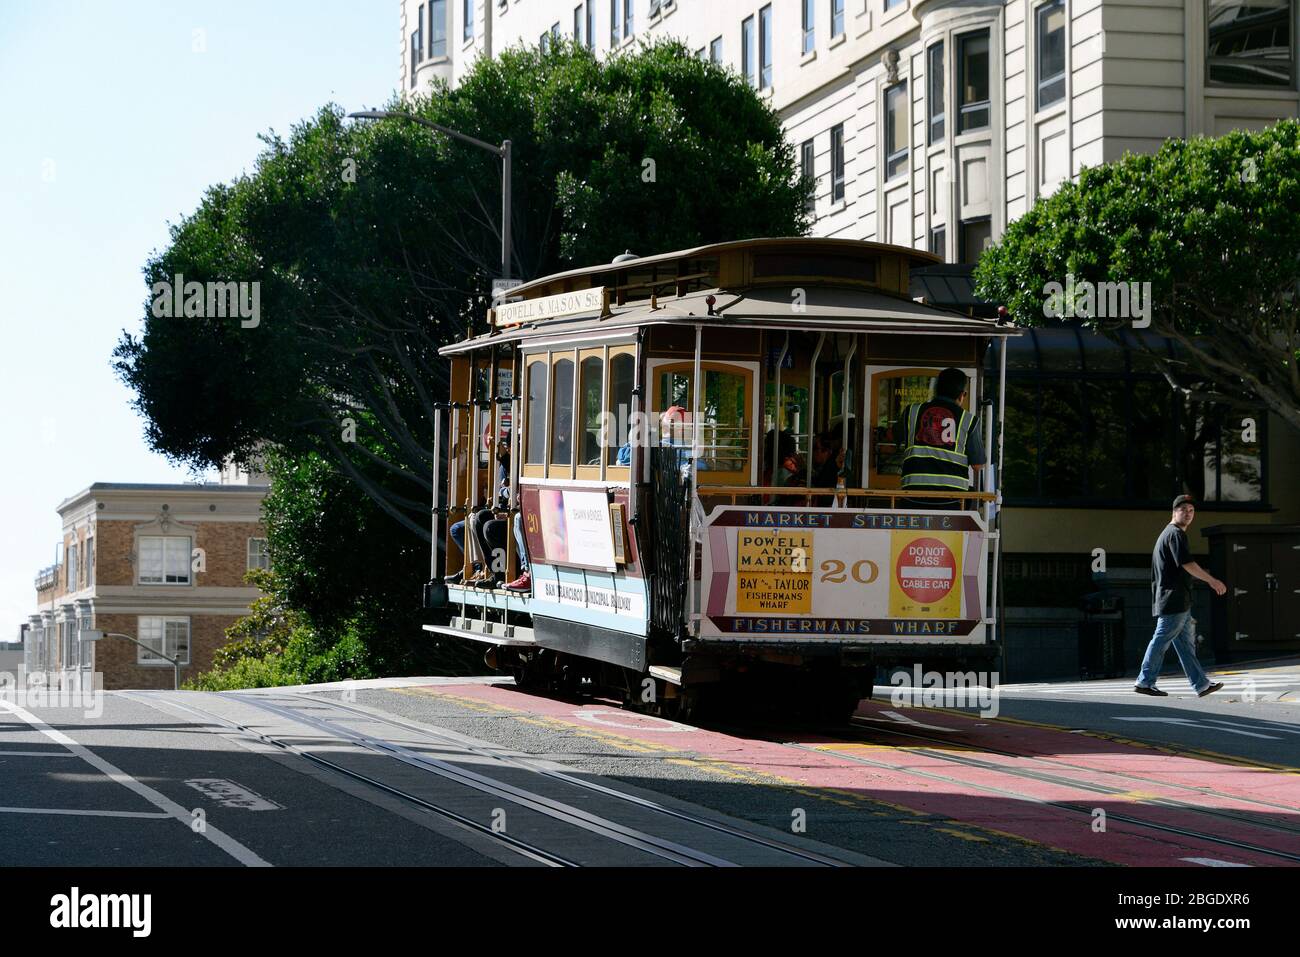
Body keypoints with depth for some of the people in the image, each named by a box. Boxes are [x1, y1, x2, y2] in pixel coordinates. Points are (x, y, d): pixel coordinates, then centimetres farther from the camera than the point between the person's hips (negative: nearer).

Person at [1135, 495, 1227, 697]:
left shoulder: (1168, 534, 23)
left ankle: (1201, 684, 12)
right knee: (1162, 639, -8)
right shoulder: (1175, 534, -11)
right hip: (1174, 599, -11)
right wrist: (1213, 581, -13)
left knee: (1185, 642, 10)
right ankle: (1145, 681, -5)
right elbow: (1187, 564, -19)